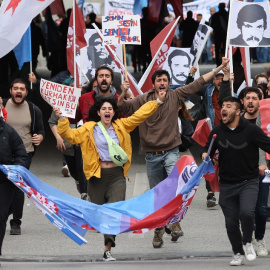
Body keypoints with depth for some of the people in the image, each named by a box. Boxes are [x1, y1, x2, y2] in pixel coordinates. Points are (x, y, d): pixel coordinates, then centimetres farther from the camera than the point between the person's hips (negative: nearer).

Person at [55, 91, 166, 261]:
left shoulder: (121, 126, 8)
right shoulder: (89, 129, 4)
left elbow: (139, 115, 12)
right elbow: (70, 135, -2)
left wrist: (157, 102, 10)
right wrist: (62, 120, -16)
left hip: (116, 175, 0)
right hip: (97, 176, 0)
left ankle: (108, 248, -25)